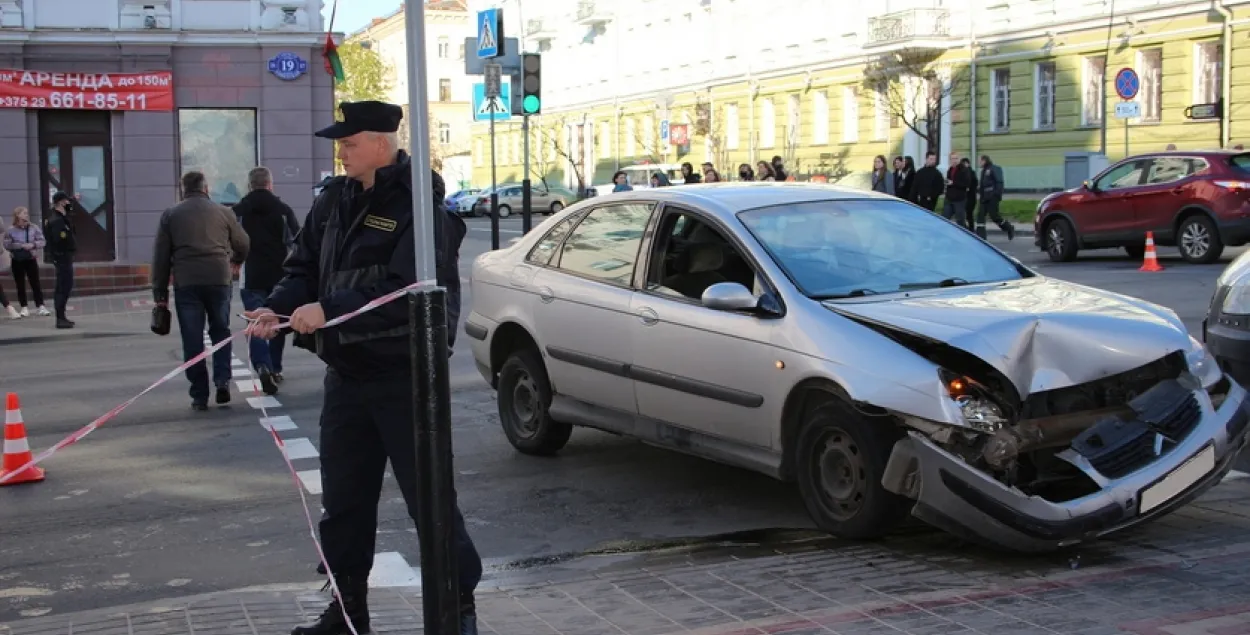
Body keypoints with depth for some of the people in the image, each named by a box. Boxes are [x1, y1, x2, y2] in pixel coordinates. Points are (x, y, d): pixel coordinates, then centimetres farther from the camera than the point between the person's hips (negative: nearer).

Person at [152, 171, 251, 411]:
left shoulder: (171, 215, 8)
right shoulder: (223, 212, 8)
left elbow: (161, 256, 5)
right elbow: (243, 244, 16)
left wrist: (160, 292, 8)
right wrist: (236, 262, 38)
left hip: (186, 284, 0)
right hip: (218, 280, 0)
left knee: (192, 340, 4)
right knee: (220, 332, 17)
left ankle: (199, 396, 5)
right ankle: (222, 380, 1)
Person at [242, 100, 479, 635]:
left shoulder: (419, 205, -15)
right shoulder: (334, 200, 9)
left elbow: (409, 291, -25)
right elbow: (305, 266, 15)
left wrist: (329, 310, -24)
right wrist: (277, 308, -5)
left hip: (404, 375, -8)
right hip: (345, 373, 8)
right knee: (343, 498, 15)